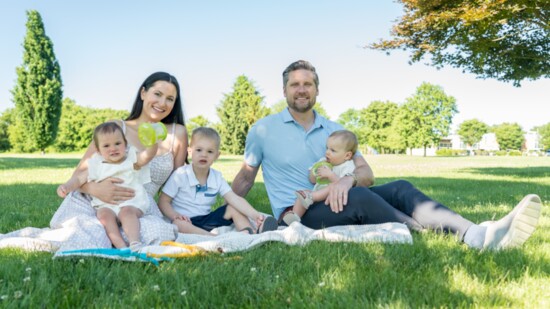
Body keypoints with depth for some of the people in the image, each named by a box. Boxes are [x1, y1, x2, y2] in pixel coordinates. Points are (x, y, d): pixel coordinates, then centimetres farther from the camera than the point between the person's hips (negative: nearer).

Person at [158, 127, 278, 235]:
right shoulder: (180, 174, -9)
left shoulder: (217, 178, 1)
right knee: (178, 224, -37)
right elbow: (163, 201, -7)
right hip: (186, 221, -5)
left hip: (207, 219, 5)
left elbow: (235, 199, -10)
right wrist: (175, 216, -28)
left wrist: (254, 214, -26)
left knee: (233, 208, -7)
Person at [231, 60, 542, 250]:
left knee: (399, 188, -20)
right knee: (359, 198, -34)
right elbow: (245, 177, 12)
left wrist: (348, 179, -21)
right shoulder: (263, 129, 2)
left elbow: (368, 173, 2)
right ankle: (448, 237, -41)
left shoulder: (334, 129, 12)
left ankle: (478, 234, -39)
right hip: (296, 216, -4)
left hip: (332, 204, 5)